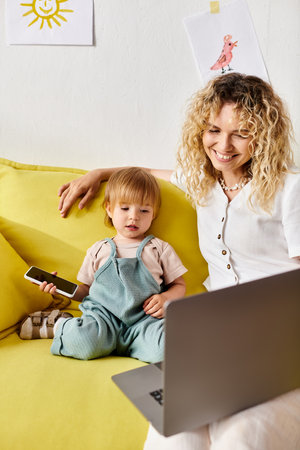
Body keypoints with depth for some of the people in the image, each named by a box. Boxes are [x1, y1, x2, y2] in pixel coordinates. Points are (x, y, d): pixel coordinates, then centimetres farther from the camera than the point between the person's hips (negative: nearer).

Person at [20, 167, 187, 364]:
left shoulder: (160, 249, 14)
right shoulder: (99, 250, 18)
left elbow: (179, 285, 17)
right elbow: (87, 290, 24)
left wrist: (165, 298, -4)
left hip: (143, 318, 0)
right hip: (103, 313, 1)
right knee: (82, 340, -32)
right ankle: (59, 325, 2)